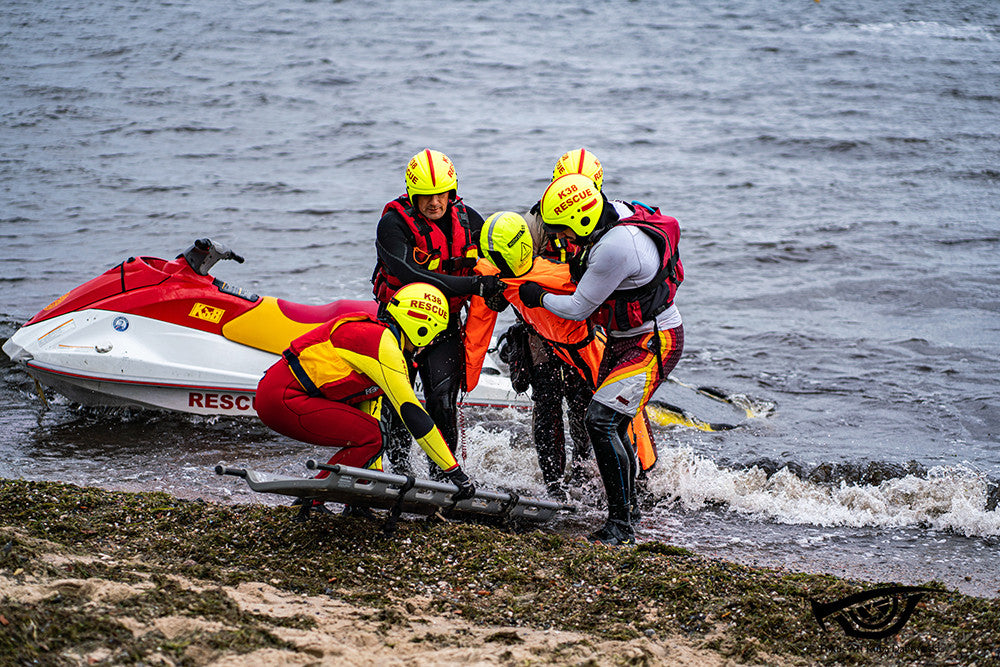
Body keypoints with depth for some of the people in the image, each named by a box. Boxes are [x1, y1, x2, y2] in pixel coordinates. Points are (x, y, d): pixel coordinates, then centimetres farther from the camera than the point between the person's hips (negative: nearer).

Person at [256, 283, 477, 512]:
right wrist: (454, 471, -17)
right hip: (283, 398, -10)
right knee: (370, 437, -15)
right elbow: (411, 412, -19)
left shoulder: (373, 333, 16)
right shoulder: (383, 343, -15)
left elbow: (368, 411, 18)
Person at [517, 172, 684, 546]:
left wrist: (538, 297, -4)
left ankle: (620, 526, -17)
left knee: (601, 420, -20)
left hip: (654, 344, -10)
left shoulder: (614, 248, -30)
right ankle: (628, 507, 31)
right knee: (610, 426, 15)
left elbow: (578, 309, -20)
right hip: (622, 339, 10)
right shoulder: (615, 212, -2)